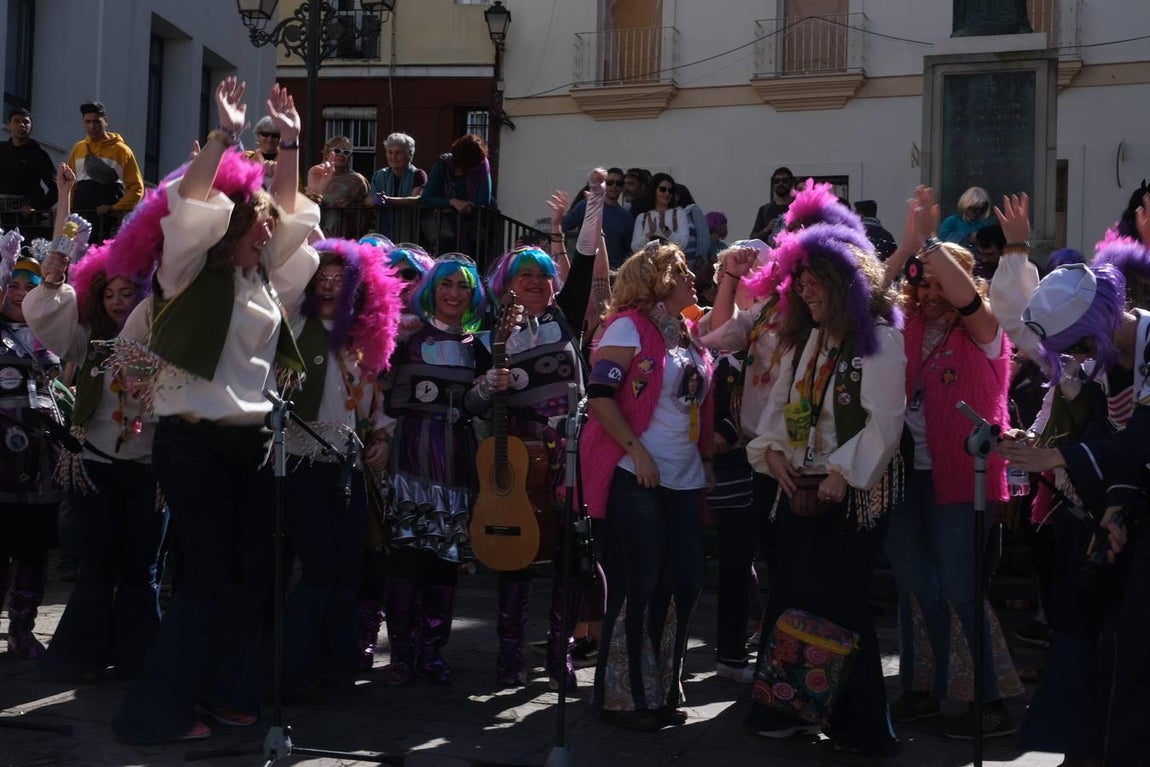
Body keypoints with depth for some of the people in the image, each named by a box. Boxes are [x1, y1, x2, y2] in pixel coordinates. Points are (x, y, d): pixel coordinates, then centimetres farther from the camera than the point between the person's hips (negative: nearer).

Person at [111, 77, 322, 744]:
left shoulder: (265, 279, 14)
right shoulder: (193, 275, -4)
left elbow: (290, 211, 23)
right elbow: (189, 202, -17)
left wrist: (290, 141, 18)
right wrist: (226, 136, -16)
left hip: (252, 440, 7)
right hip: (195, 441, -7)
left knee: (253, 574, 9)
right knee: (207, 576, -6)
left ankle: (226, 692, 22)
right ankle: (157, 712, 3)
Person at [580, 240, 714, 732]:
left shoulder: (687, 334, 15)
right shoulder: (629, 326, -8)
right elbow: (599, 394, -15)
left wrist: (707, 460, 15)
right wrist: (636, 450, -18)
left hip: (685, 481, 8)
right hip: (636, 478, -8)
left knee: (683, 584, 8)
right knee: (637, 588, -4)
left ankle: (663, 691, 20)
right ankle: (622, 696, 7)